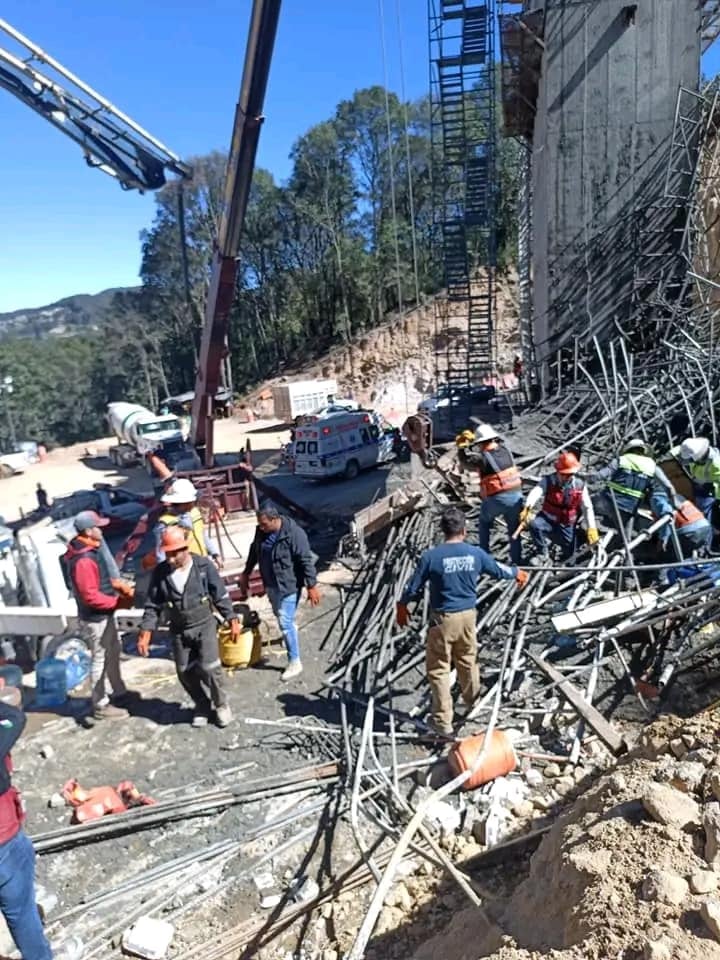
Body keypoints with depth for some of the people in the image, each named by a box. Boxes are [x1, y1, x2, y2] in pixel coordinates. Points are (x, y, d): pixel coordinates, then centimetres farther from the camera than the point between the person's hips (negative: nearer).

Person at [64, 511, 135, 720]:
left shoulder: (91, 549, 3)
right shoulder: (83, 560, -29)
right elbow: (91, 596, -28)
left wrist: (119, 585, 0)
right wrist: (119, 601, -19)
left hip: (104, 615, 10)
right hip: (95, 618, -10)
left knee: (113, 652, 23)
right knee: (101, 659, 4)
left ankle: (119, 692, 40)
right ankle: (101, 705, 21)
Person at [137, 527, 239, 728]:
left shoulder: (204, 565, -14)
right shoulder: (160, 572, -9)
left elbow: (221, 596, -5)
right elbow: (153, 605, 0)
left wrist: (232, 619, -4)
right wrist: (145, 631, -5)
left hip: (204, 626, -3)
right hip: (179, 631, 3)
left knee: (210, 668, -10)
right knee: (185, 672, 8)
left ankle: (221, 705, 16)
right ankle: (202, 706, 33)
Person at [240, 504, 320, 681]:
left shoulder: (294, 533, -25)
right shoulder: (261, 531, -4)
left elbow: (306, 561, -22)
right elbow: (254, 551, 13)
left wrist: (312, 586, -21)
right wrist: (246, 574, 19)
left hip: (288, 585, -7)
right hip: (270, 584, 7)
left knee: (285, 623, -6)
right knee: (280, 616, 25)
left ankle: (295, 662, 6)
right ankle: (290, 634, 54)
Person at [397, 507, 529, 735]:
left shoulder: (431, 556, -17)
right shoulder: (476, 553, -6)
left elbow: (414, 587, -8)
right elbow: (498, 570, 12)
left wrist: (401, 605, 11)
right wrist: (517, 573, 33)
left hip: (443, 619, -4)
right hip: (468, 615, 4)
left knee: (439, 669, 8)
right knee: (468, 661, 26)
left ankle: (443, 721, 13)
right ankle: (472, 700, 49)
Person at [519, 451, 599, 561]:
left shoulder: (580, 486, -6)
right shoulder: (548, 481, -13)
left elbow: (587, 508, -2)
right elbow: (535, 492, -33)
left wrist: (591, 528, -14)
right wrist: (527, 508, -54)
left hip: (567, 526, 2)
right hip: (548, 520, -2)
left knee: (567, 555, 8)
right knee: (534, 524, -35)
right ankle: (542, 553, -11)